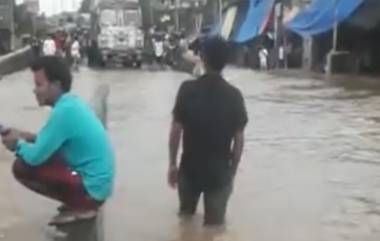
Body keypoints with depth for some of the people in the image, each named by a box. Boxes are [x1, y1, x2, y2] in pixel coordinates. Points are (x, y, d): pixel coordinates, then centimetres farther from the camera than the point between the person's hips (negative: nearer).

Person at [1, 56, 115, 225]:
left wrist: (18, 144, 1)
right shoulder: (72, 103, 6)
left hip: (91, 187, -10)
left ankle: (80, 207, -2)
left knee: (22, 167, -12)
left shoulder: (64, 111, -22)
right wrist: (25, 137, 7)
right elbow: (53, 140, 22)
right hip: (97, 181, 10)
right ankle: (80, 203, 15)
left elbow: (35, 157, -21)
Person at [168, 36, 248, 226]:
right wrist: (232, 172, 7)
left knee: (186, 216, 24)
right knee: (215, 225, 11)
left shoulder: (188, 89, -10)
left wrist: (172, 164, 4)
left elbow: (176, 130, -8)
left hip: (190, 168, 0)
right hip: (220, 171, 0)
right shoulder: (234, 95, -8)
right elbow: (239, 139, -5)